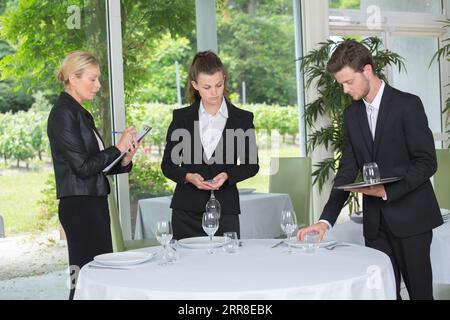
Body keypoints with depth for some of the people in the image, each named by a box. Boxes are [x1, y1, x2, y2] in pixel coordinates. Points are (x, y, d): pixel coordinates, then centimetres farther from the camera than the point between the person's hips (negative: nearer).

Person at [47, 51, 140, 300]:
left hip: (94, 203, 9)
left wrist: (124, 161, 2)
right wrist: (118, 148, -7)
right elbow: (83, 166, -16)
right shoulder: (64, 114, -11)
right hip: (79, 205, -9)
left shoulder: (81, 114, 17)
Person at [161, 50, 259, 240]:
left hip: (225, 210, 0)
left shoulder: (242, 119, 5)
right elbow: (168, 164, 8)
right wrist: (188, 176, -12)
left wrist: (227, 175, -10)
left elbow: (251, 164, 9)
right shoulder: (181, 117, 6)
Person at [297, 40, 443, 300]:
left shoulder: (407, 105, -7)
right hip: (375, 222, 5)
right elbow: (347, 171, 7)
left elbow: (427, 162, -10)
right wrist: (326, 220, -3)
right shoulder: (352, 115, 10)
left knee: (420, 290, 1)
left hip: (410, 217, -5)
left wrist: (387, 191, -21)